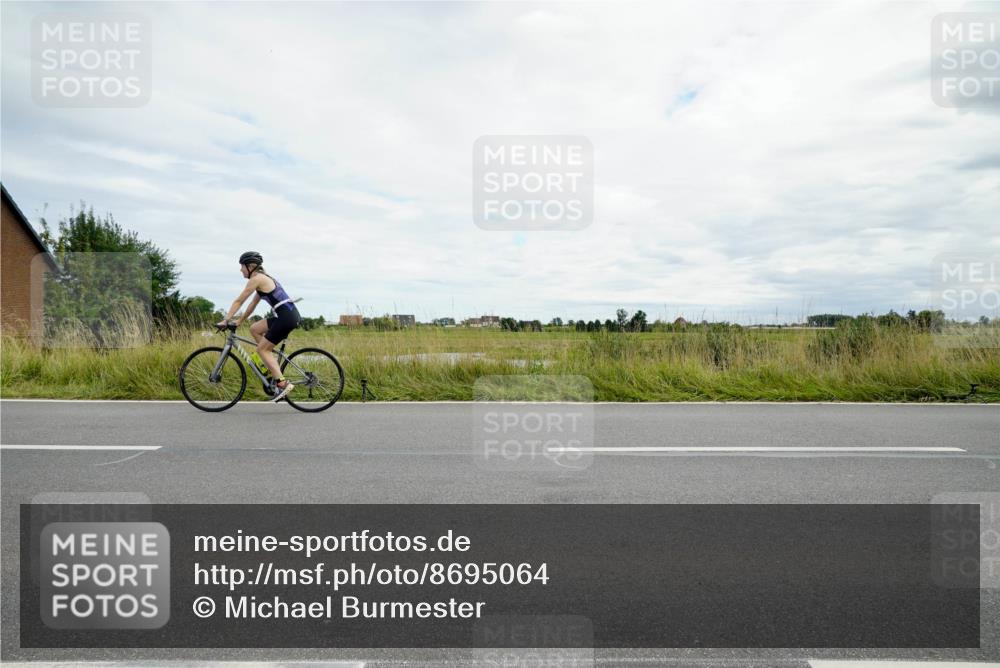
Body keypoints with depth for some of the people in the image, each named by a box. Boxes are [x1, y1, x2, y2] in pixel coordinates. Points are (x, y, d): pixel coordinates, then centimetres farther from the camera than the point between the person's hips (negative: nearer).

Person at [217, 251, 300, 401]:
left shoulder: (256, 279, -6)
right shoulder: (264, 278, 22)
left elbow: (239, 301, -4)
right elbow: (253, 304, 27)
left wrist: (225, 320, 0)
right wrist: (239, 321, 29)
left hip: (287, 317, -9)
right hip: (289, 315, 9)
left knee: (262, 349, 0)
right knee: (254, 329, 17)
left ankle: (283, 384, -5)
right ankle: (273, 367, 16)